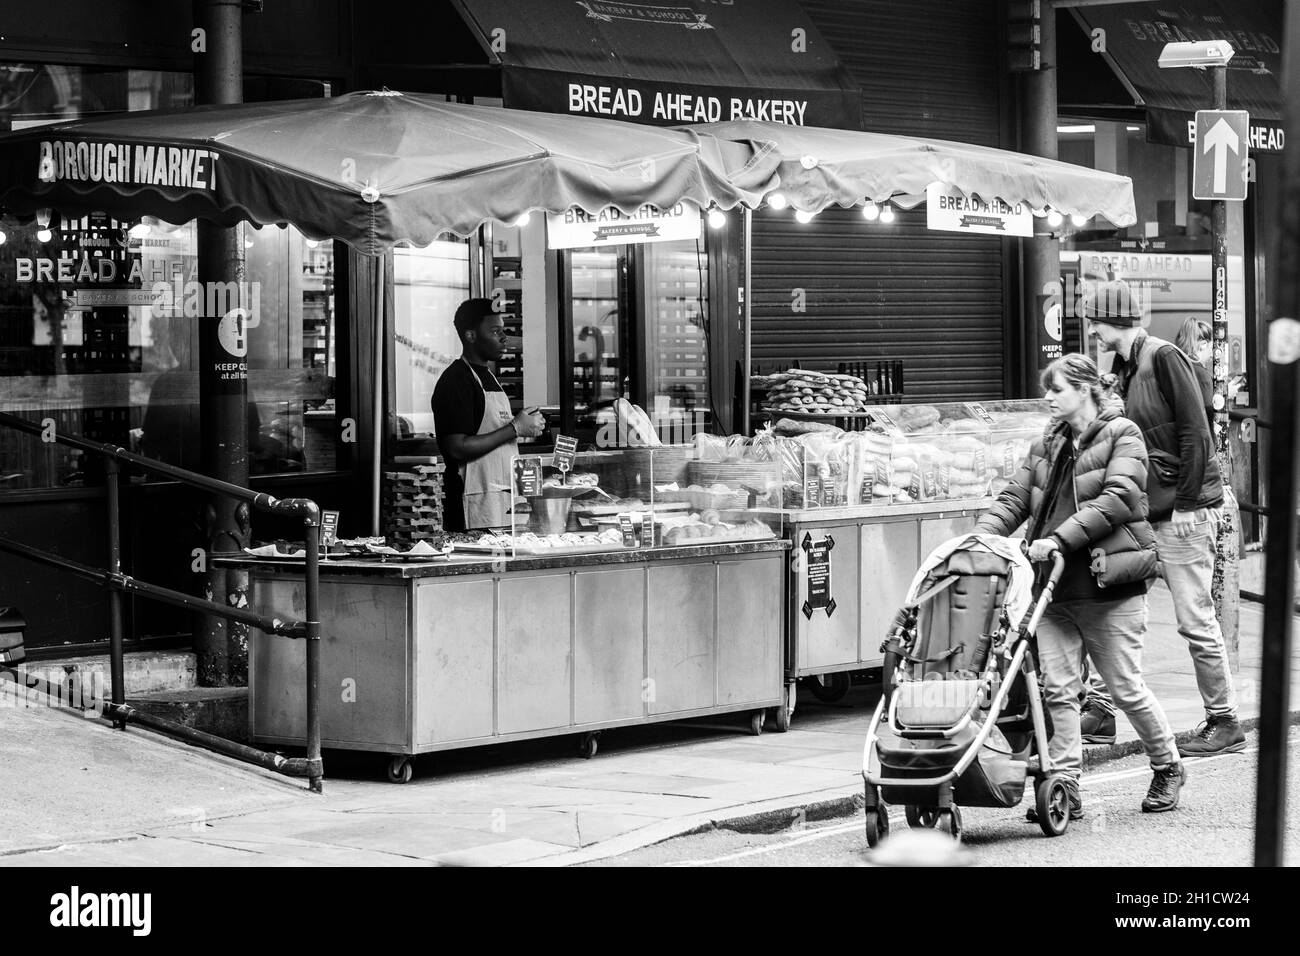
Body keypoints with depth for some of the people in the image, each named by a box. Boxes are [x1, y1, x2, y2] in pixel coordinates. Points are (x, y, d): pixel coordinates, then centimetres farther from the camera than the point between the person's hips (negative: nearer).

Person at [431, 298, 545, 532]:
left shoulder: (488, 377, 19)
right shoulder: (456, 381, -11)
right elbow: (457, 448, -20)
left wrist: (526, 427, 6)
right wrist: (515, 429, -15)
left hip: (505, 495, 9)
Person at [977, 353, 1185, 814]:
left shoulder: (1122, 435, -2)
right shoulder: (1047, 446, 17)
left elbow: (1116, 500, -15)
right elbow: (1014, 500, 11)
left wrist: (1058, 539, -23)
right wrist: (980, 537, -7)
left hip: (1108, 585, -5)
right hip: (1054, 586, 5)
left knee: (1127, 688, 4)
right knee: (1058, 688, -2)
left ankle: (1168, 768, 24)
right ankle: (1065, 786, 2)